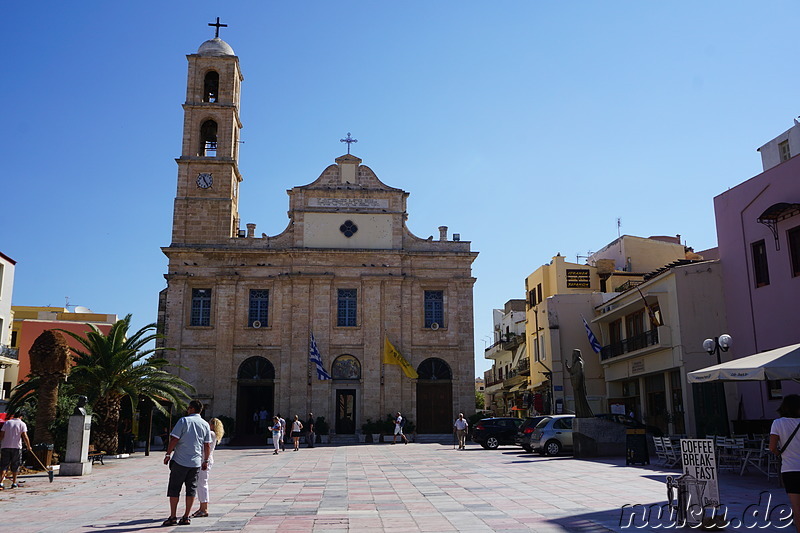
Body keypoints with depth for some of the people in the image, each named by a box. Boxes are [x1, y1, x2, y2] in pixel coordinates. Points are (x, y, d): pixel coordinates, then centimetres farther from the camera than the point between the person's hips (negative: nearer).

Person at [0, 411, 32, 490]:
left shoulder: (7, 422, 8)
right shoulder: (22, 424, -1)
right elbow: (25, 437, -9)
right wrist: (28, 446, 2)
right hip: (16, 447, -2)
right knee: (15, 466, 9)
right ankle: (14, 483, 15)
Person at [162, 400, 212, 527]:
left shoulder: (184, 421, -6)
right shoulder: (205, 424, 7)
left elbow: (174, 439, -10)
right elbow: (207, 445, 8)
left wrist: (168, 454, -2)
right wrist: (205, 461, 17)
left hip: (180, 461, -4)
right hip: (196, 462, 4)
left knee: (174, 488, 5)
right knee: (191, 488, 9)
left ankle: (173, 517, 4)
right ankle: (186, 517, 10)